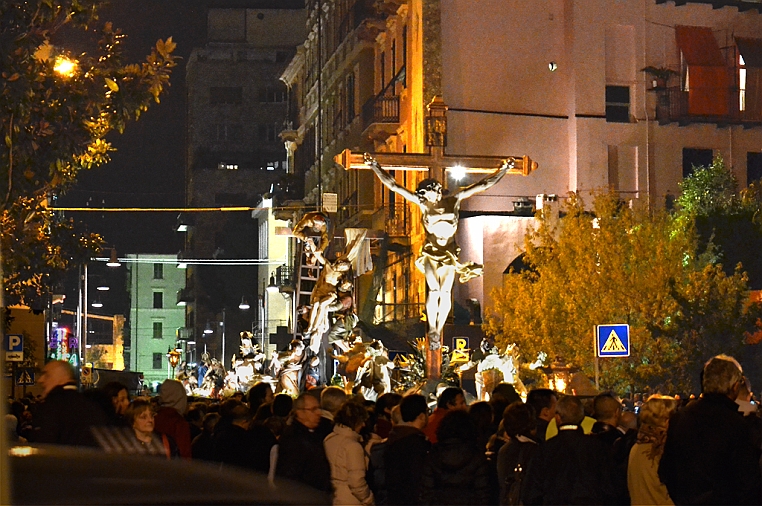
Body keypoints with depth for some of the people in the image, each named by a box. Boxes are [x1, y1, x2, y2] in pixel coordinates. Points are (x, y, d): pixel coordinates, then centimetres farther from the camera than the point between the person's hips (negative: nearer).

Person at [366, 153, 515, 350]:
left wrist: (503, 170, -10)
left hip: (449, 253, 1)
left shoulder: (454, 200, -5)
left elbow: (483, 185, -4)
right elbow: (393, 186, -7)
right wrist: (375, 167, -13)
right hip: (430, 252, -1)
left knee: (445, 292, -7)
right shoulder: (423, 204, -5)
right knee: (434, 290, -17)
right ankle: (432, 331, -5)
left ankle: (438, 332, 7)